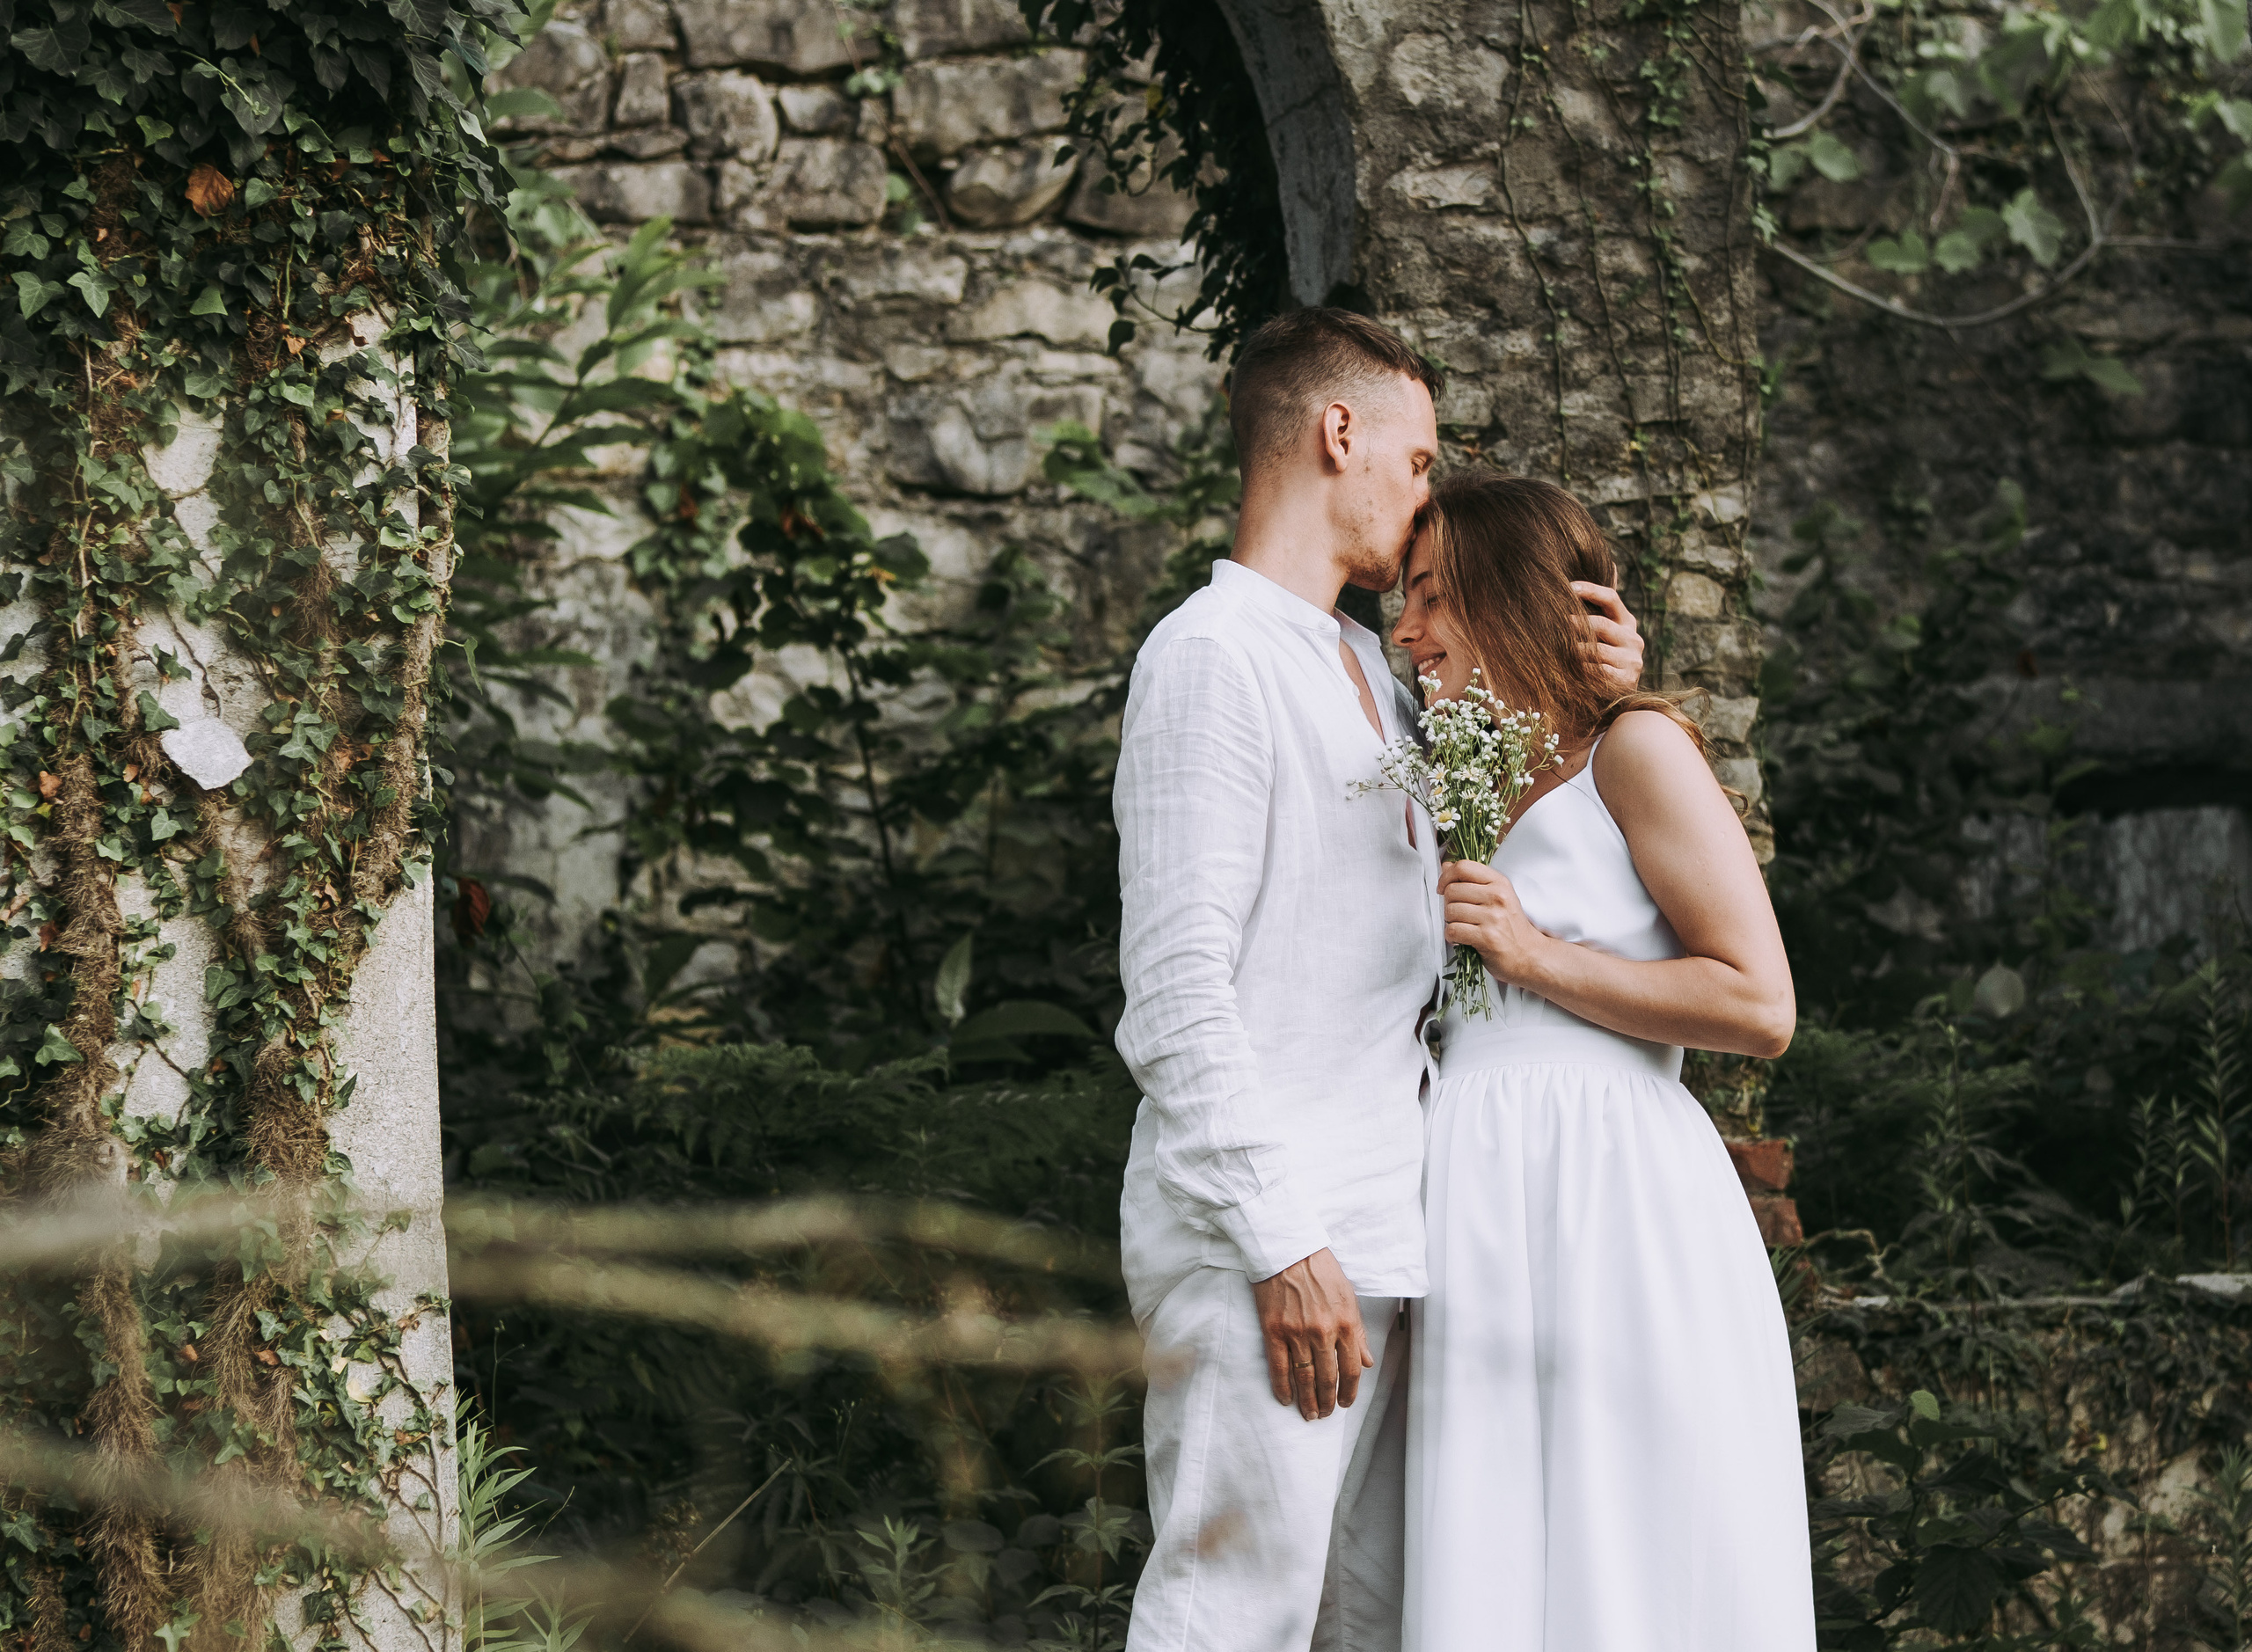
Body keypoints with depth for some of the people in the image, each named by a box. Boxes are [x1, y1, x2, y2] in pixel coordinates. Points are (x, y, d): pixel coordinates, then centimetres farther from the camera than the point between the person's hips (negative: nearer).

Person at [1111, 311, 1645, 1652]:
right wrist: (1280, 1243, -20)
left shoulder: (1370, 669, 19)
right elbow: (1179, 988, -16)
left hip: (1372, 1238, 9)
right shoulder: (1212, 654, -9)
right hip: (1262, 1242, -9)